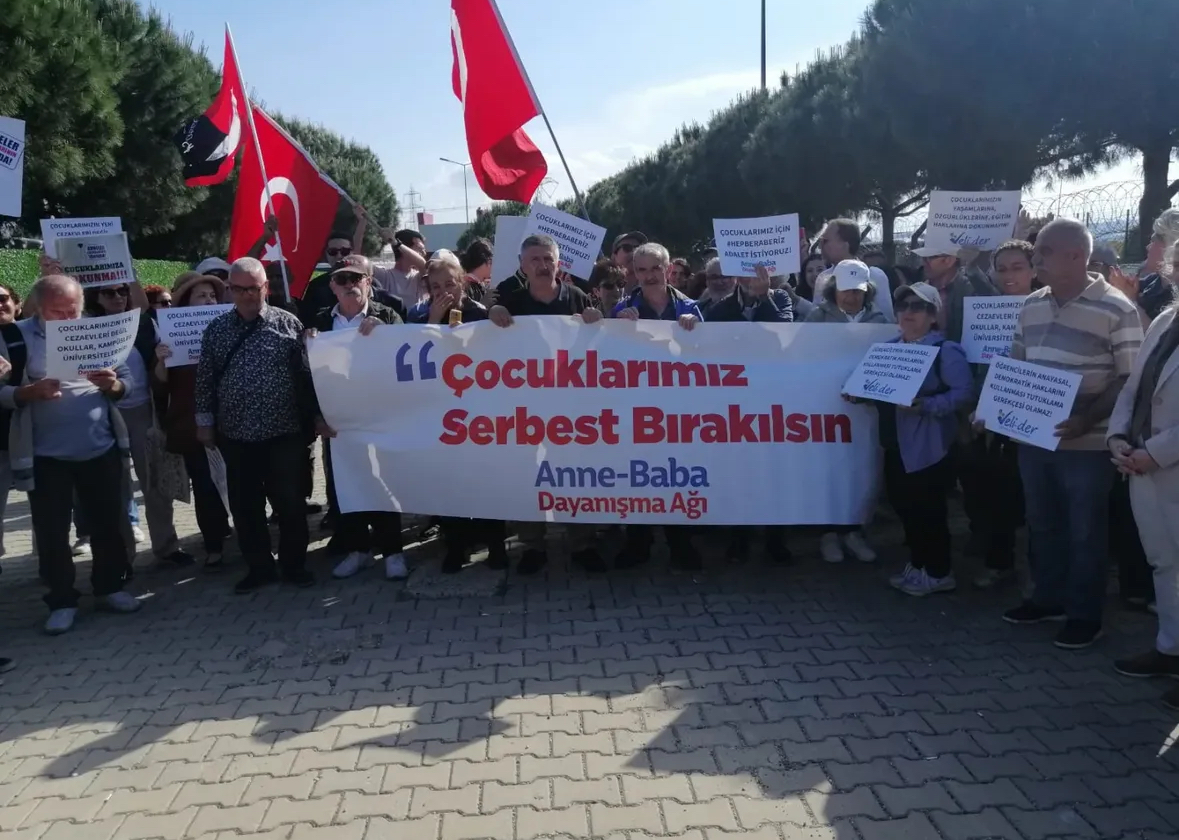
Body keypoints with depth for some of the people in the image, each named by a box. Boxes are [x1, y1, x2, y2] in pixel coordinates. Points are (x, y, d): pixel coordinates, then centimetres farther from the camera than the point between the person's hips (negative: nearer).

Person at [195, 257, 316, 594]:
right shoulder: (216, 329, 6)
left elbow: (307, 375, -3)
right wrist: (204, 421, 6)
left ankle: (294, 564, 21)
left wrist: (313, 418, -5)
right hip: (235, 434, 3)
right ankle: (259, 566, 24)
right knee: (245, 506, 9)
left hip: (284, 432, -3)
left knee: (289, 502, 4)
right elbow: (205, 379, 9)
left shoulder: (288, 323, -2)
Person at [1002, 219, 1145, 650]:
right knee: (1042, 524, 17)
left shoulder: (1116, 309, -11)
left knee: (1085, 531, 7)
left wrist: (1086, 420, -25)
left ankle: (1085, 614, 21)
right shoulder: (1031, 305, 7)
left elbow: (1129, 379, -13)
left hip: (1086, 444, -6)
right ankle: (1047, 597, 34)